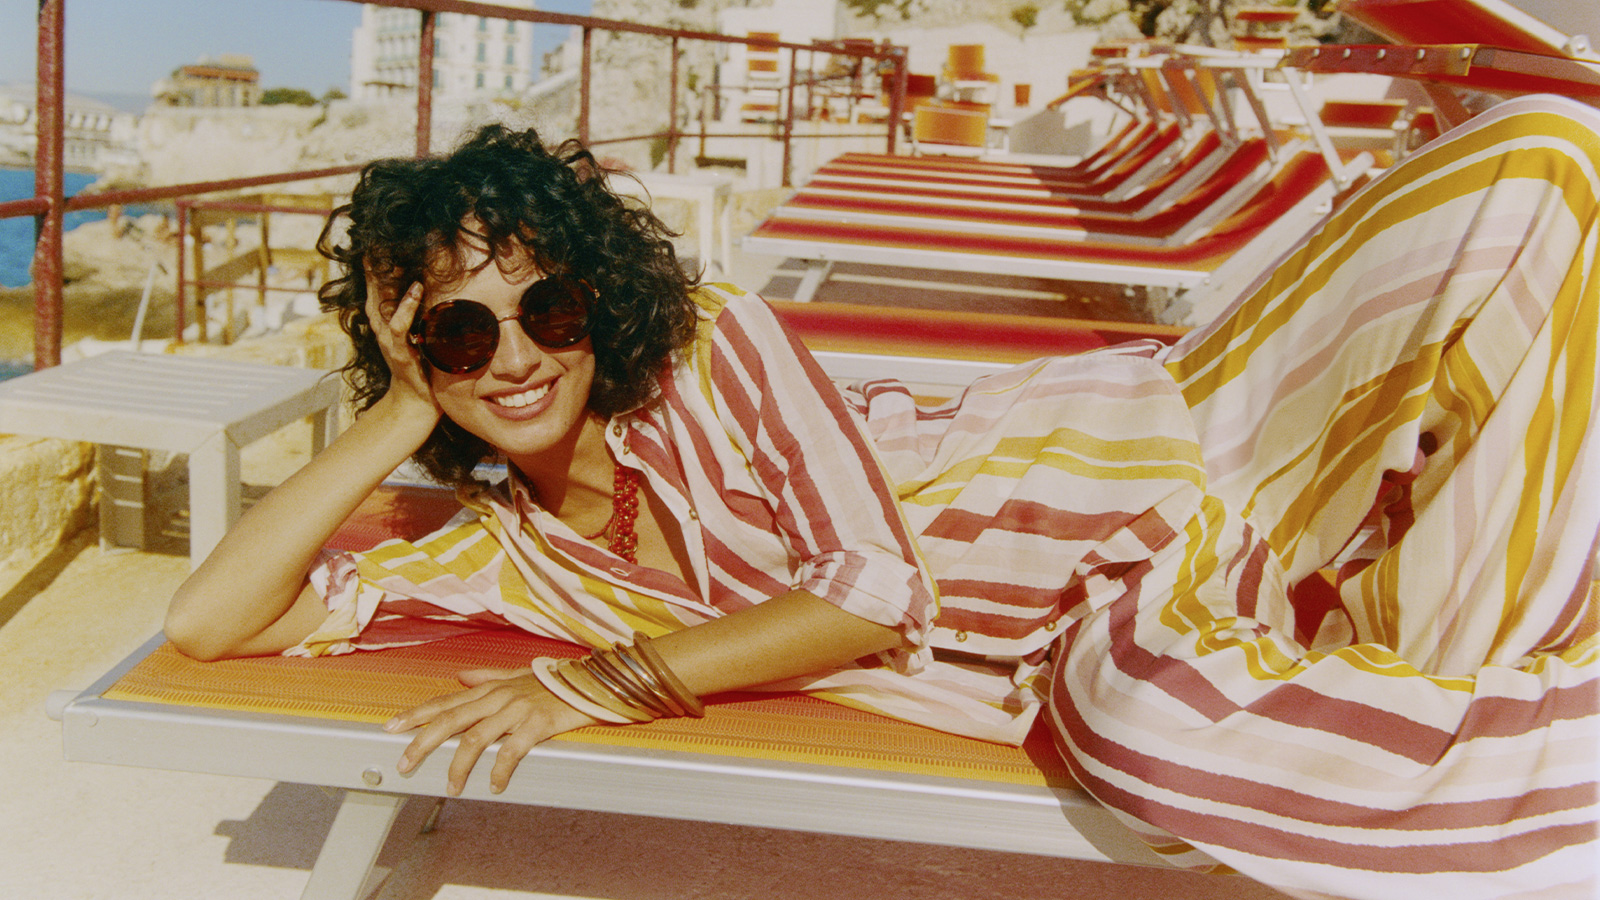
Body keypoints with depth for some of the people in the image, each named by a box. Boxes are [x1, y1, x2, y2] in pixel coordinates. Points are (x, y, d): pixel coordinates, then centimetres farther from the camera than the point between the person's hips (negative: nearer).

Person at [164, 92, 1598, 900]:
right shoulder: (496, 560, -1)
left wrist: (606, 681, -23)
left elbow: (879, 585, -19)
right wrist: (400, 413, -13)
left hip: (1146, 452, 0)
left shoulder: (712, 345, -13)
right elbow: (206, 622, -7)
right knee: (1147, 729, -41)